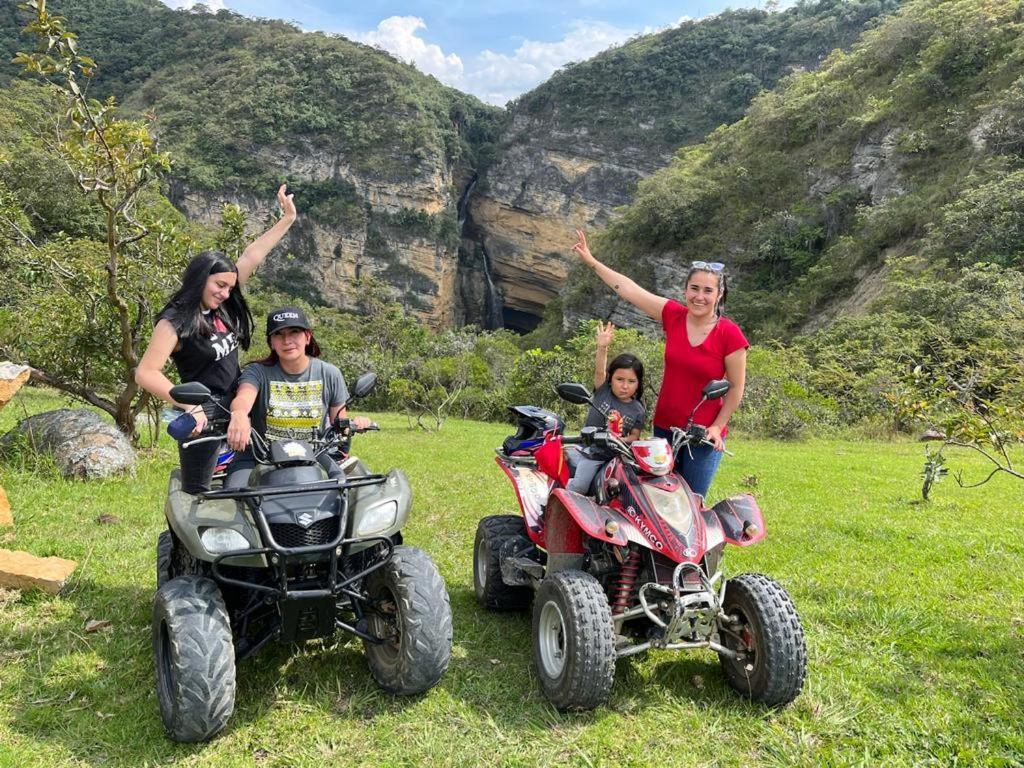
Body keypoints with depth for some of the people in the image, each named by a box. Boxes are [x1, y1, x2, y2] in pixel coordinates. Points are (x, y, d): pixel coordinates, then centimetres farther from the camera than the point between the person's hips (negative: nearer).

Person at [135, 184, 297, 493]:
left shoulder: (222, 307, 5)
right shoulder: (175, 321, -13)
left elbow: (252, 257, 8)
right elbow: (145, 373, -18)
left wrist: (287, 219, 11)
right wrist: (190, 407, -22)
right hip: (203, 416, -8)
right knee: (196, 494, -1)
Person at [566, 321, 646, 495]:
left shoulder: (638, 411, -3)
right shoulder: (603, 391, -3)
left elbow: (634, 436, 2)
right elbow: (599, 371, -19)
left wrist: (621, 440, -21)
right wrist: (602, 347, -36)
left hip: (602, 459, -2)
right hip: (583, 446, 2)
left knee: (579, 487, -15)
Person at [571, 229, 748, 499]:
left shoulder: (730, 334, -14)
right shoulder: (673, 315, -5)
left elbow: (736, 387, -6)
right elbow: (629, 289, -2)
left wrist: (717, 427, -9)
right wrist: (591, 261, 0)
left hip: (704, 435, -4)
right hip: (664, 428, 4)